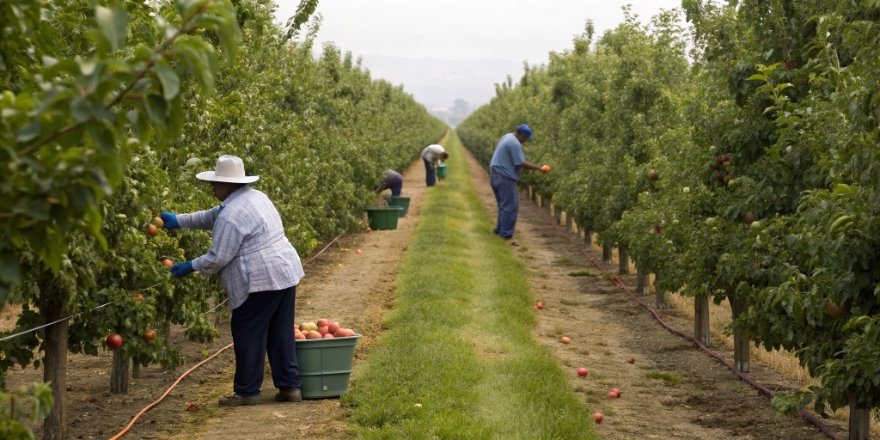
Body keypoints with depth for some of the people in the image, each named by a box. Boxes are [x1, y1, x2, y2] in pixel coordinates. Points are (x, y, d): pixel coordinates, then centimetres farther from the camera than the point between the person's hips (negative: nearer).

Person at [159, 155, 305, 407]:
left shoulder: (231, 215, -17)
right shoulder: (255, 197, 15)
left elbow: (218, 258, -15)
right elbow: (212, 217, 24)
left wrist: (190, 267, 0)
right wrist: (179, 220, 22)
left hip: (260, 281, -10)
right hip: (286, 273, 10)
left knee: (248, 335, 2)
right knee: (281, 333, 13)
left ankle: (247, 391, 8)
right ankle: (290, 386, 16)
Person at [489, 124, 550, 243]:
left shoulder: (507, 137, 14)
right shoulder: (515, 144, -19)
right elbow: (521, 163, -21)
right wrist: (539, 168, -15)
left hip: (496, 175, 10)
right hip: (505, 178, -10)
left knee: (504, 205, 17)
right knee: (510, 207, -9)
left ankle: (499, 230, 20)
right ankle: (506, 236, -10)